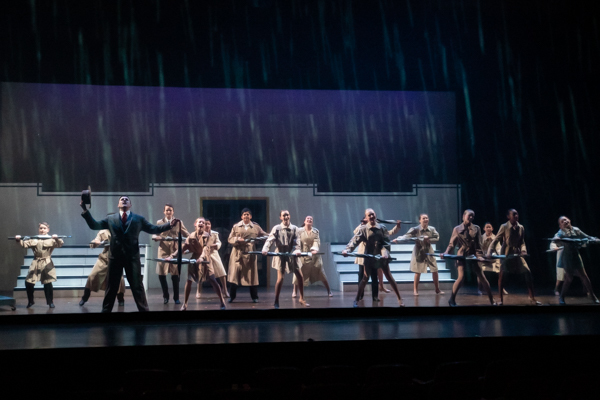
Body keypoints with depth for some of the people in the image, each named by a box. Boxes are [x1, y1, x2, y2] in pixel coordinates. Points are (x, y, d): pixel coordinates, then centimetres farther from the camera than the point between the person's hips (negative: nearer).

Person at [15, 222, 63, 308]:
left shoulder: (51, 239, 2)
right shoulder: (34, 239, 10)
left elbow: (60, 244, -11)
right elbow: (24, 244, 3)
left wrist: (57, 239, -31)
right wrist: (18, 240, -15)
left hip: (46, 264, -3)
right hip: (35, 264, 3)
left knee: (48, 283, -3)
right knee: (28, 282, 0)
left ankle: (50, 302, 12)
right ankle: (30, 301, 19)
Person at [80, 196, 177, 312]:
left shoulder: (139, 219, 9)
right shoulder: (110, 219, 11)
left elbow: (153, 229, 6)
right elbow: (94, 225, 8)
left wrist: (170, 225, -6)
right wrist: (86, 210, -3)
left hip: (132, 256, -1)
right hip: (115, 256, 1)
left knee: (137, 286, 3)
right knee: (111, 286, 9)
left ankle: (144, 310, 9)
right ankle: (106, 310, 17)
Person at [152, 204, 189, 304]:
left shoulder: (179, 223, 11)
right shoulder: (159, 223, 11)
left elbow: (187, 235, 10)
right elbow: (153, 235, 5)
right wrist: (157, 237, -18)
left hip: (175, 251, 0)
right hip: (163, 251, 0)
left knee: (175, 275, -1)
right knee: (161, 274, -3)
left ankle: (176, 298, 11)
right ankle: (165, 296, 16)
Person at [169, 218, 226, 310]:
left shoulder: (207, 236, -8)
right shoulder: (191, 236, -1)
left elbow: (206, 248, -22)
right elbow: (183, 248, -2)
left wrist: (202, 257, -41)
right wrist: (172, 256, -12)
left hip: (205, 260, -2)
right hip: (194, 260, 3)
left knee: (213, 281, -7)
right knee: (188, 281, -2)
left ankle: (222, 302, 4)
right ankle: (185, 304, 9)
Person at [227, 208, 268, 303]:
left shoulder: (256, 227, 10)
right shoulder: (236, 227, 9)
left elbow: (264, 235, 13)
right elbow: (229, 239, 7)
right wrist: (237, 239, -12)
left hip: (250, 253, 1)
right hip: (238, 253, 0)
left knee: (252, 275, 3)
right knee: (235, 274, -3)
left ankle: (254, 297, 13)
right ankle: (232, 296, 8)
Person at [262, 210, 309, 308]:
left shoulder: (294, 228, 5)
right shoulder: (277, 228, -3)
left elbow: (296, 241, -3)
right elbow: (270, 239, -13)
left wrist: (297, 250, -22)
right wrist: (265, 249, -30)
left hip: (291, 255, 3)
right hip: (280, 255, -3)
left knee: (300, 277, 4)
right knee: (280, 278, -9)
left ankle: (301, 298, 22)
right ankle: (276, 302, 3)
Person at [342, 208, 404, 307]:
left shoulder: (382, 228, -2)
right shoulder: (363, 229, -6)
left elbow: (386, 242, -5)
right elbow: (355, 240, -16)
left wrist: (385, 252, -23)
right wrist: (347, 249, -32)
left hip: (381, 257, 1)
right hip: (369, 257, -1)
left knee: (389, 277, 5)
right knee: (365, 279, 3)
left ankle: (399, 298, 12)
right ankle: (356, 300, 12)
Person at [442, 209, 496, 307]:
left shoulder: (476, 228, 5)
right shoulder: (457, 229, 2)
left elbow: (478, 243, 1)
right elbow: (452, 244, -1)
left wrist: (479, 255, -12)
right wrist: (446, 253, -15)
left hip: (473, 255, 2)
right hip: (462, 255, -2)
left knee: (482, 277, 1)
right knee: (461, 277, -17)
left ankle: (492, 300, 10)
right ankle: (452, 300, -3)